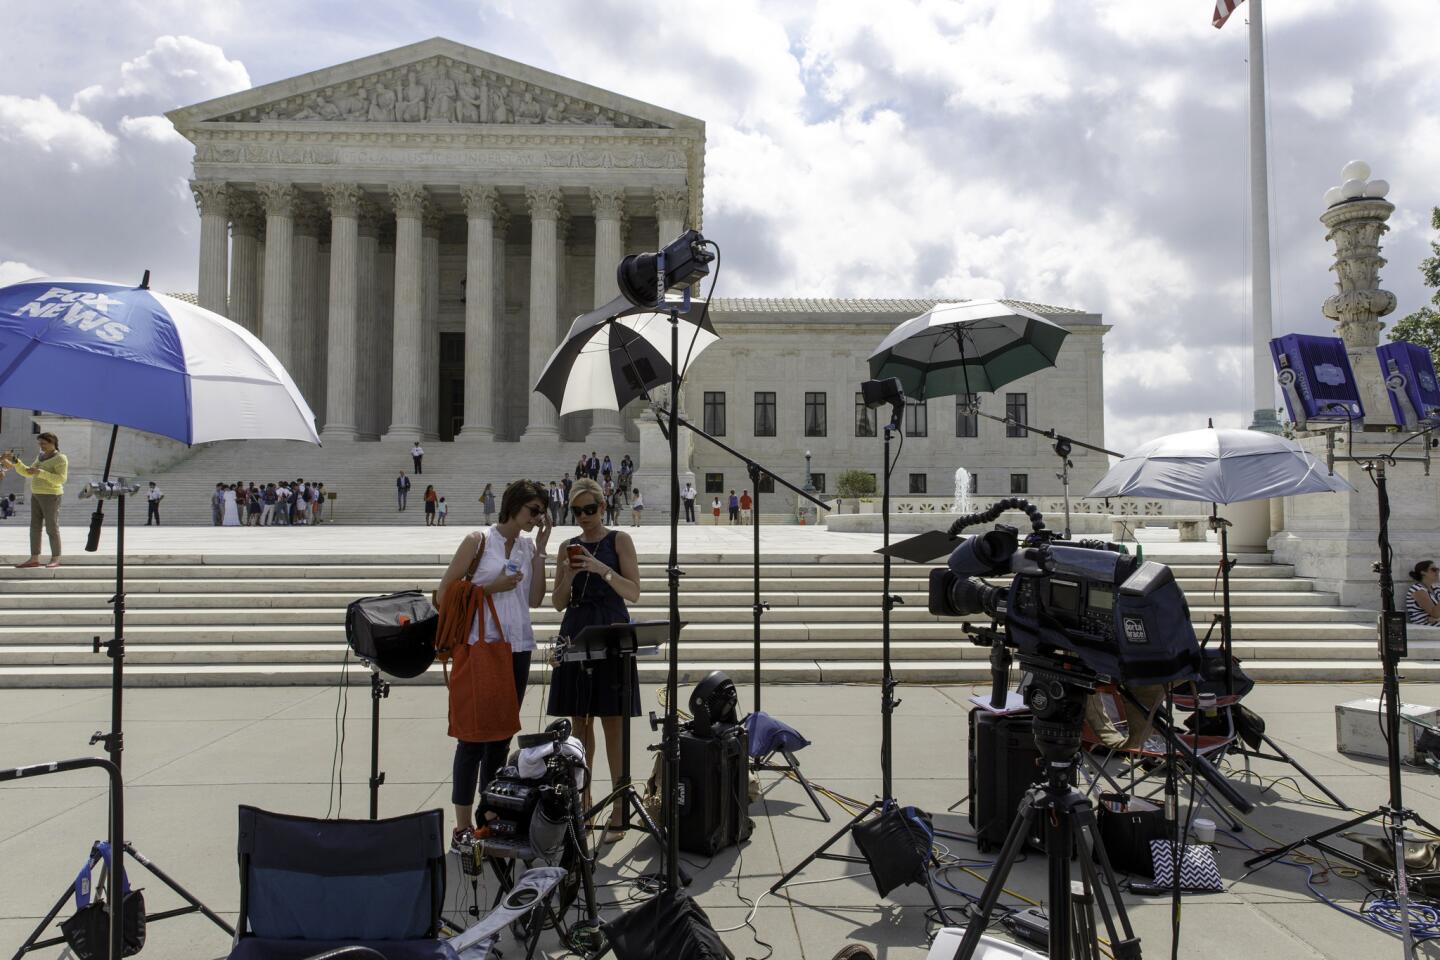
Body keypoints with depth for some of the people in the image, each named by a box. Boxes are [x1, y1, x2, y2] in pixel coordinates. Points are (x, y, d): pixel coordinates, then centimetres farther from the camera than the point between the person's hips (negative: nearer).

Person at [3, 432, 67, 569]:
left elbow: (61, 479, -21)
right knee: (35, 527, 6)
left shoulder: (60, 458, -12)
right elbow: (28, 473, 14)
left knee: (52, 528, -6)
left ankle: (56, 559, 2)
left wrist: (40, 473, -25)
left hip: (51, 496, -8)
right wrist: (14, 461, 2)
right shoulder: (42, 458, 14)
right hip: (37, 495, 8)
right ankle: (34, 559, 9)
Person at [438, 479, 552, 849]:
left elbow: (534, 599, 3)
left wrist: (540, 550, 1)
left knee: (502, 735, 11)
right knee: (473, 735, -2)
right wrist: (491, 587, -14)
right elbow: (444, 592, -6)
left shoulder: (528, 546, 12)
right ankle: (463, 826, 4)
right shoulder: (479, 540, -4)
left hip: (517, 648, 6)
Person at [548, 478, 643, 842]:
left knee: (612, 722, -4)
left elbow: (634, 593, -5)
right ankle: (583, 801, 20)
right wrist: (568, 577, -9)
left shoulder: (619, 540, 2)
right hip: (576, 635, 4)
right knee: (579, 720, 8)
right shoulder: (568, 547, 12)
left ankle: (620, 809, 1)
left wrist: (603, 569, -19)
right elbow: (558, 603, 10)